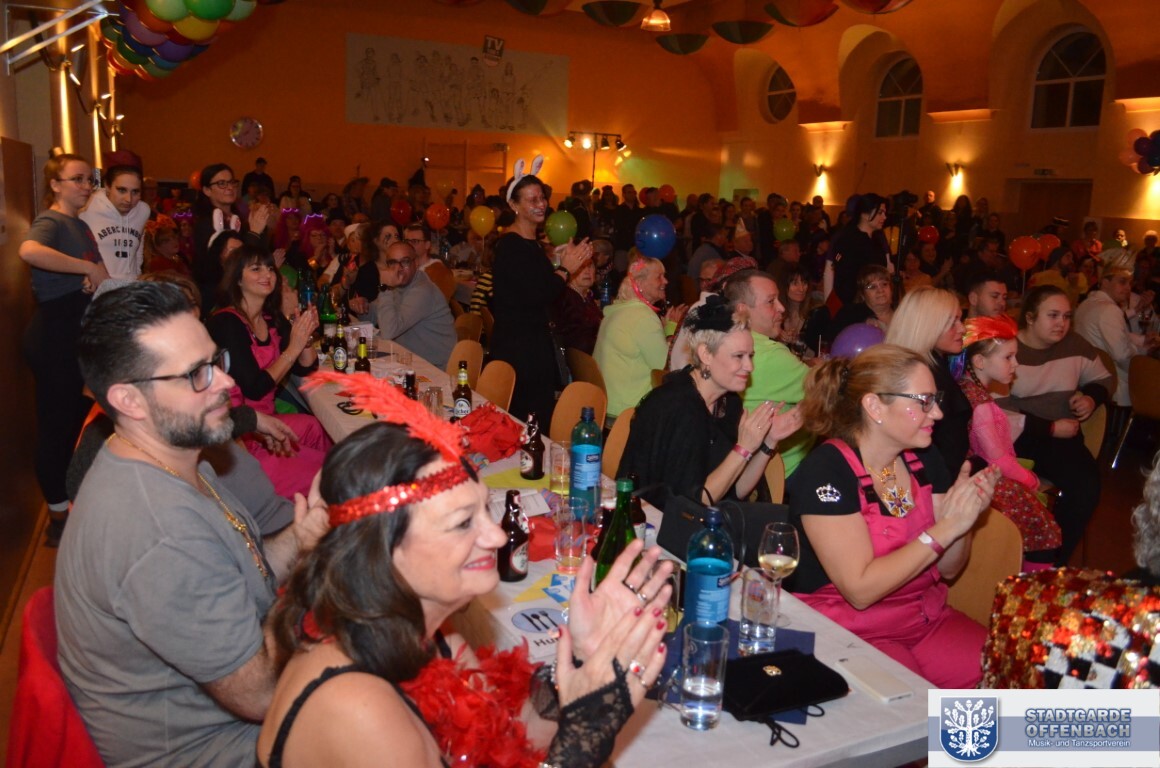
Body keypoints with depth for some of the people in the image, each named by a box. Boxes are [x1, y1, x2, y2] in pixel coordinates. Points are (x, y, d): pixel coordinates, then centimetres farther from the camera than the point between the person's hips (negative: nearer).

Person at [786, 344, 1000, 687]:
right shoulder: (825, 473, -17)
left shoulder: (925, 465, 5)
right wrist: (943, 529, -20)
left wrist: (964, 514, -9)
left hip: (929, 618, 7)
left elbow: (948, 569, 11)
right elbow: (860, 590, -21)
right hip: (850, 632, -7)